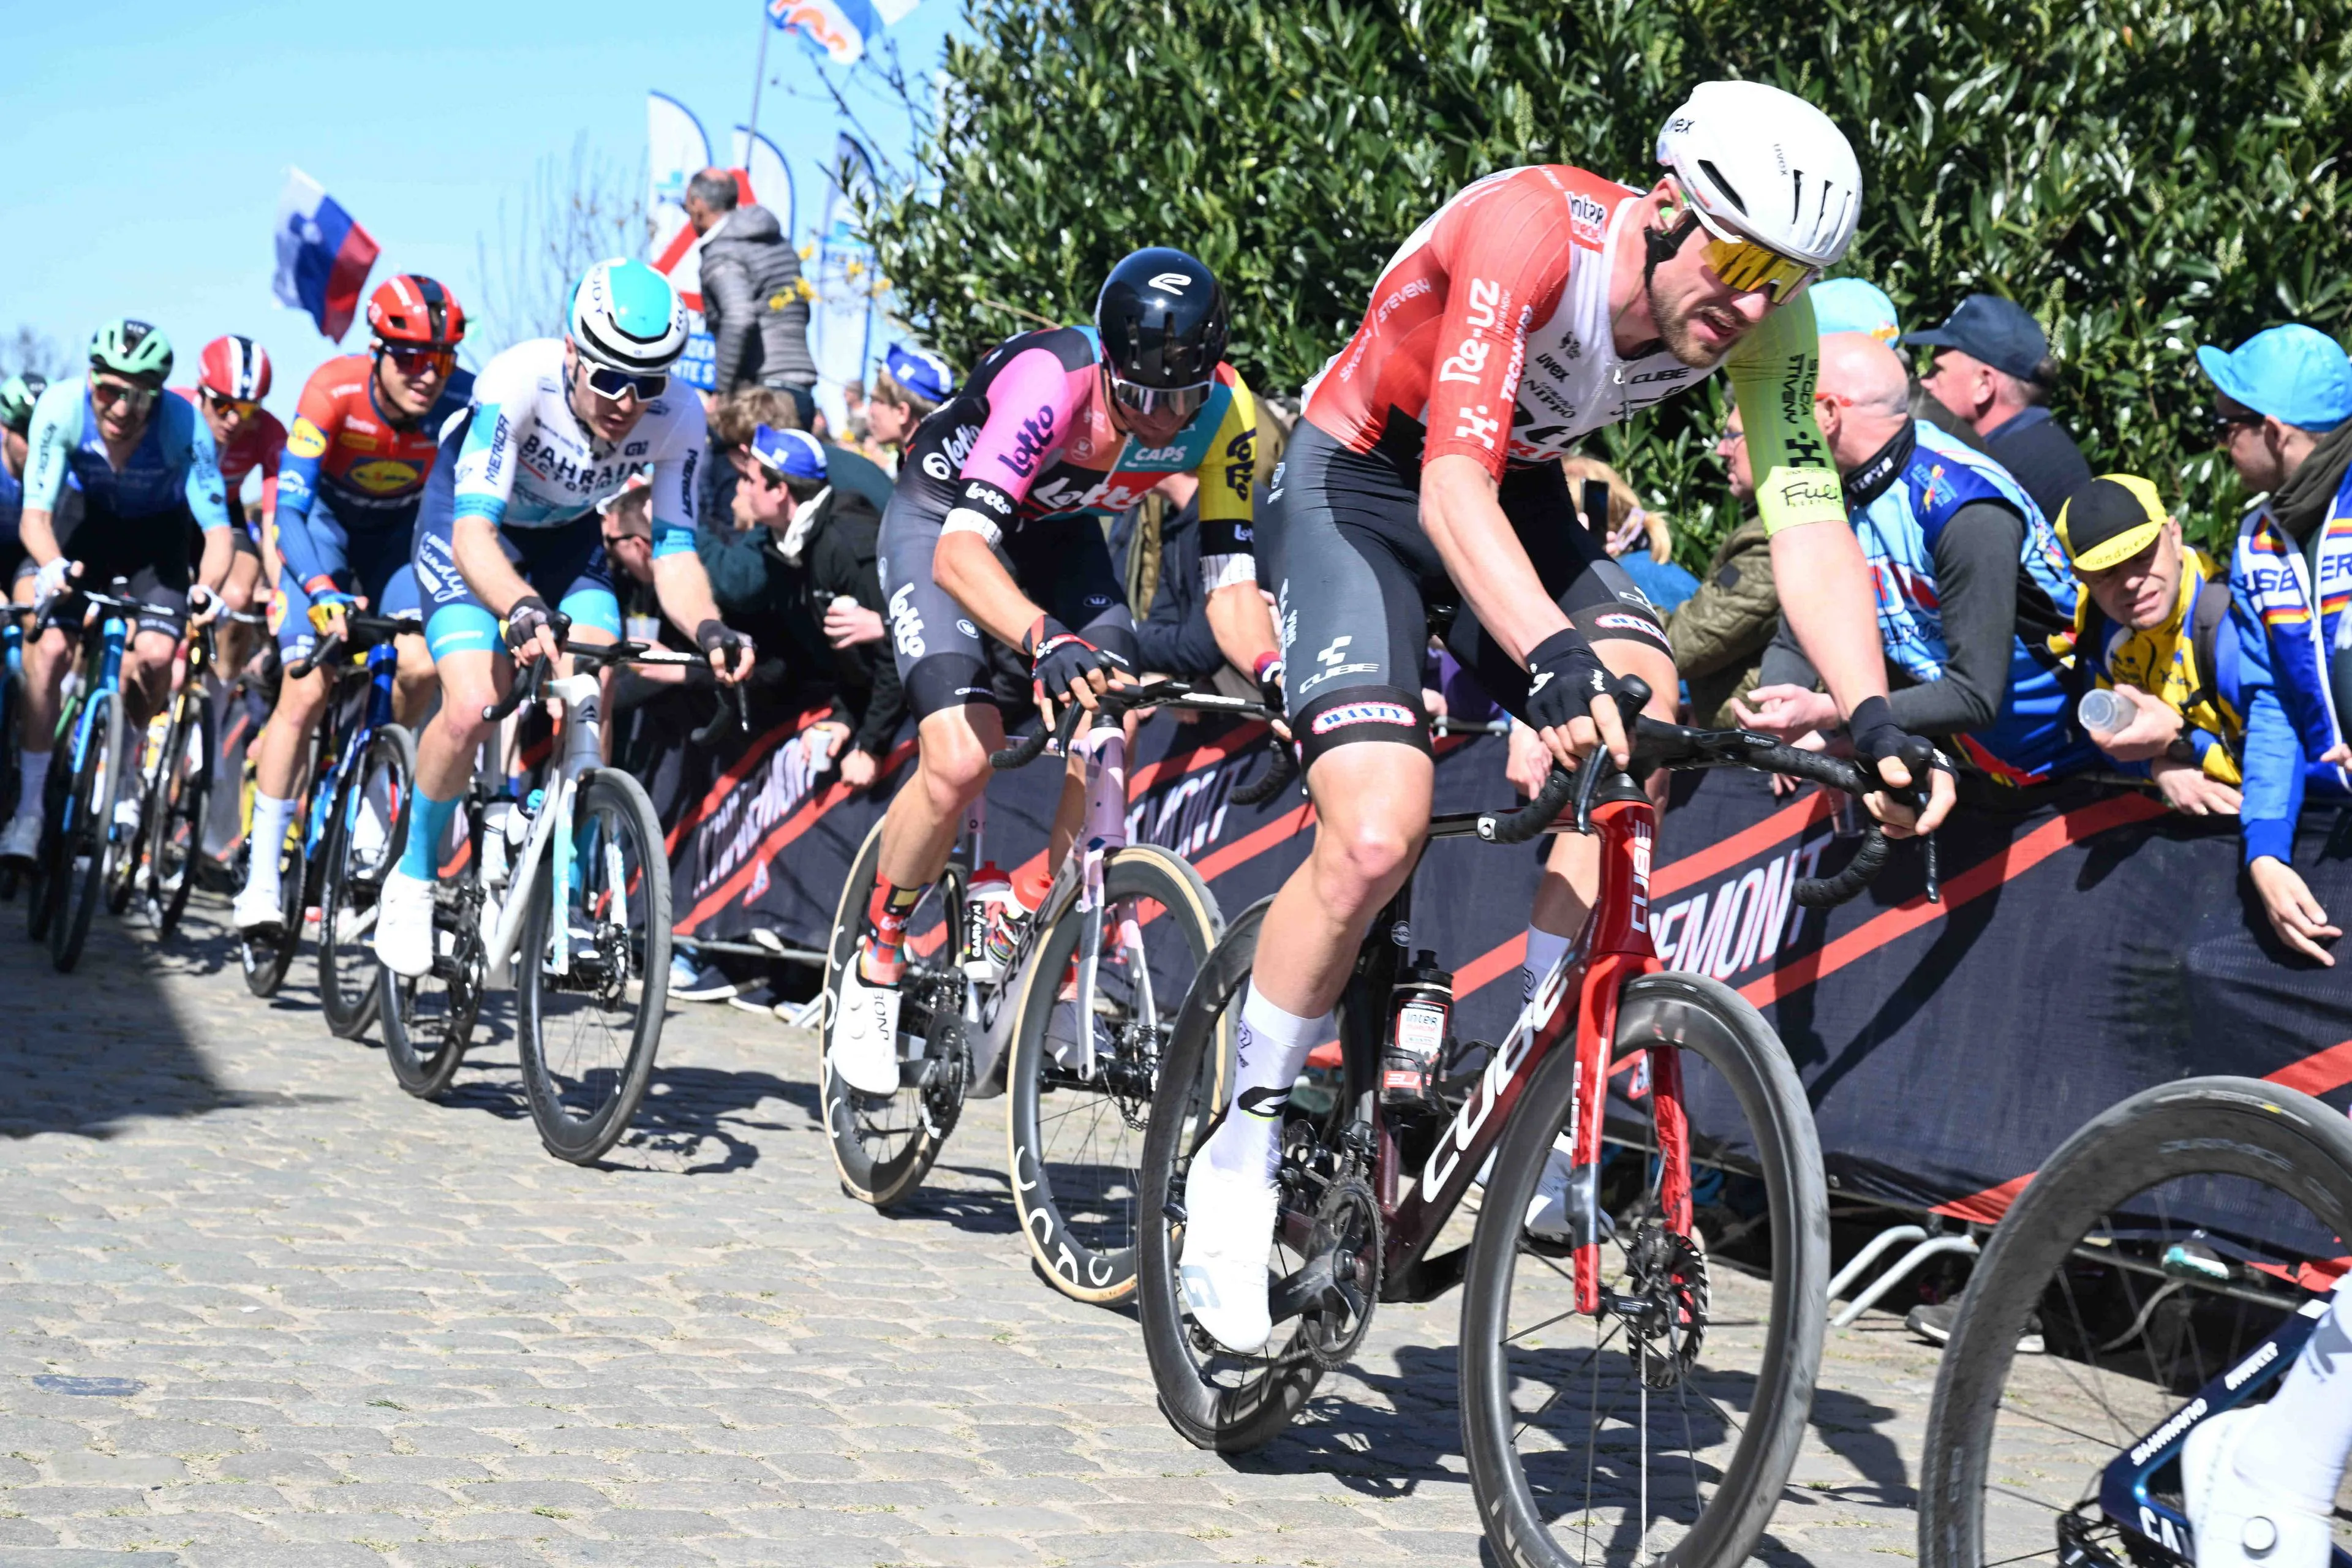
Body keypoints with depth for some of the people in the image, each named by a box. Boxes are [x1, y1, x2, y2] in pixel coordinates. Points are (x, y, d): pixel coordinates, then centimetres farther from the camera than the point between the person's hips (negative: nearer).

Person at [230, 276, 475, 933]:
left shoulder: (462, 403, -29)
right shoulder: (335, 388, -33)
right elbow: (289, 507, -35)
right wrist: (322, 592, -49)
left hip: (402, 530, 2)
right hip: (326, 521, -2)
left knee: (420, 669, -20)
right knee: (306, 691, -15)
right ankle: (262, 879, -11)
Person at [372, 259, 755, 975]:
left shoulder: (678, 419, -27)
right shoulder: (520, 380, -37)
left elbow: (674, 551, -25)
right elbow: (474, 529, -43)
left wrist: (708, 628, -46)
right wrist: (521, 610, -61)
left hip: (568, 538, 3)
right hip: (470, 522, -3)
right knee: (472, 710, -21)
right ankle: (413, 878, 4)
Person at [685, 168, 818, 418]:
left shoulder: (720, 254, -6)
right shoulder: (779, 242, 21)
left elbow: (739, 319, -21)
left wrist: (722, 390, -16)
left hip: (763, 392, -9)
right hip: (802, 394, 9)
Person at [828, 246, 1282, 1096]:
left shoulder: (1224, 416, -24)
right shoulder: (1051, 383, -39)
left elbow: (1230, 581, -20)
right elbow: (961, 552, -48)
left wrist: (1275, 672, -40)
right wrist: (1046, 639, -65)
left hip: (1056, 530, 5)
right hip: (942, 521, -5)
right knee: (962, 758, -22)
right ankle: (874, 968, 1)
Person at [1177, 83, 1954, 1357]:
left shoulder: (1765, 316, -16)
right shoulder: (1532, 234, -33)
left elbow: (1807, 520, -20)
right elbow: (1454, 493, -42)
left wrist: (1871, 715, -35)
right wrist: (1553, 659, -57)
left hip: (1521, 492, 5)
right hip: (1359, 485, -5)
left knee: (1642, 702, -25)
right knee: (1378, 835, -22)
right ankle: (1240, 1156, -2)